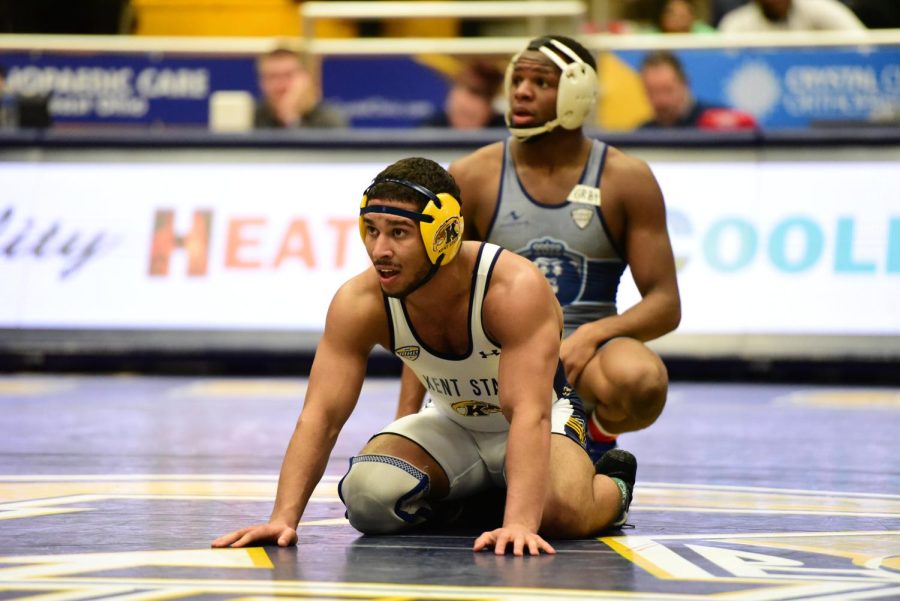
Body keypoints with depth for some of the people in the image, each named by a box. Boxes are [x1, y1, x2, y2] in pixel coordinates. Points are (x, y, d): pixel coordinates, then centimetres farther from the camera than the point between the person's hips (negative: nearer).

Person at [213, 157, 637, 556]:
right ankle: (464, 501, 8)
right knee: (368, 493, -25)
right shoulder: (359, 303, -23)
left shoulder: (515, 289, -34)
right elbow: (320, 415, -23)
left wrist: (519, 523, -55)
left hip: (543, 419, -3)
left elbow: (529, 414, -42)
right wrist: (284, 518, -36)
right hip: (451, 424, 4)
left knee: (563, 511, -34)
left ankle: (613, 484, 5)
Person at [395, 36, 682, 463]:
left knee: (640, 382, -39)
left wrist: (593, 334, -23)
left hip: (585, 354, -1)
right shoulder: (471, 179, 2)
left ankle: (599, 435, 2)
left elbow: (665, 303, -2)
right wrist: (407, 414, -6)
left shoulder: (626, 180, -1)